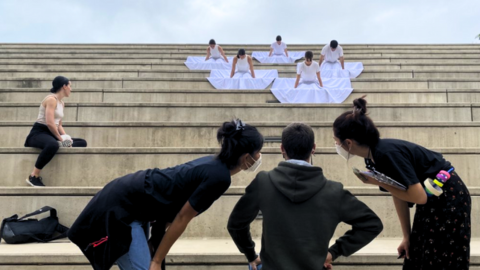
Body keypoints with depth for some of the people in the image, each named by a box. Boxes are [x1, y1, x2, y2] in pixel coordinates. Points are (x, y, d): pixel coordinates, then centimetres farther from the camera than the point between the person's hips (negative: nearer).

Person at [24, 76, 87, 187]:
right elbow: (50, 123, -22)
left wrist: (66, 138, 2)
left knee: (82, 143, 6)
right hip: (39, 133, -9)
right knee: (53, 145, -43)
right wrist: (61, 138, -13)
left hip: (51, 134, 9)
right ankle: (34, 176, -30)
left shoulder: (61, 103, 16)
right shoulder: (51, 99, -12)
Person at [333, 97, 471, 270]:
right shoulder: (372, 158, -5)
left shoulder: (387, 154, -31)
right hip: (432, 201, 8)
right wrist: (407, 236, 4)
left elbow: (419, 197, -29)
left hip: (449, 200, -8)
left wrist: (379, 183, -22)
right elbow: (399, 194, 1)